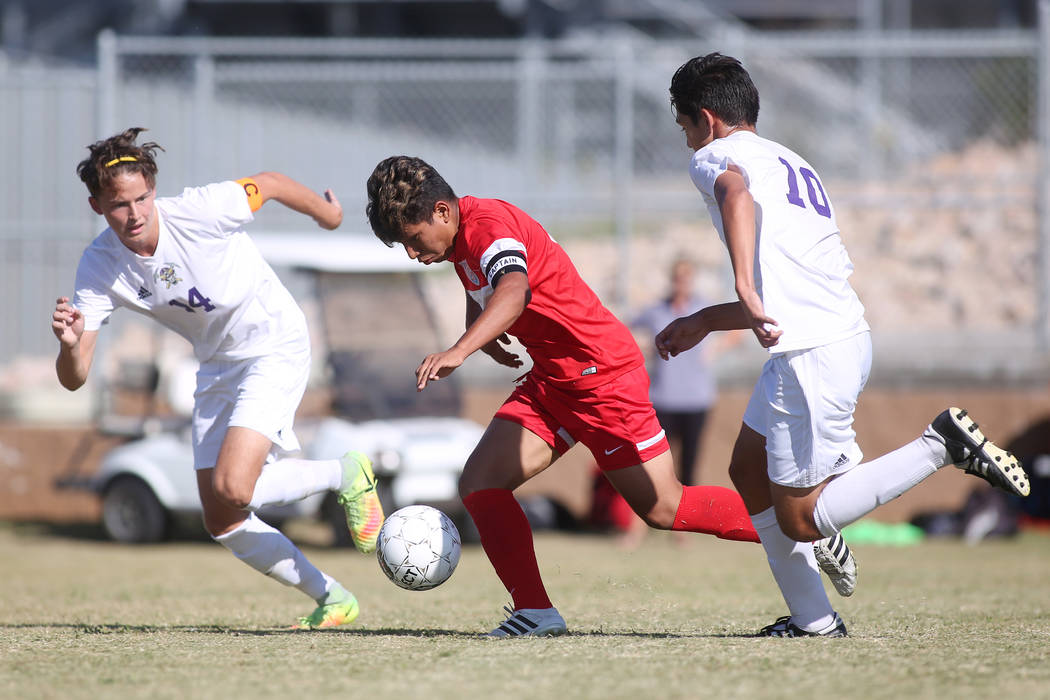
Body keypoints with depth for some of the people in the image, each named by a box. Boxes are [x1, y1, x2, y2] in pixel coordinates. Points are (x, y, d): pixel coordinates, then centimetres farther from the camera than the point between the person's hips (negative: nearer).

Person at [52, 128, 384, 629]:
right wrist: (69, 344, -42)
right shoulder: (99, 268, -15)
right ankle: (332, 599, 18)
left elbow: (268, 185, -6)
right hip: (217, 368, 6)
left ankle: (346, 475, 2)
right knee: (223, 523, 3)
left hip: (276, 347, -6)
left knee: (232, 489, -23)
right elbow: (74, 378, -18)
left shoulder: (198, 211, -27)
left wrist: (325, 212, 12)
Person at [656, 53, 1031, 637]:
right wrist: (703, 323, 37)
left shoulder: (715, 156, 1)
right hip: (846, 333, 9)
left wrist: (746, 291, -37)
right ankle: (813, 619, 18)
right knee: (750, 473, 20)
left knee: (798, 520, -3)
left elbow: (736, 191, -27)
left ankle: (941, 446, -9)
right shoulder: (793, 164, 26)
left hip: (813, 357, -9)